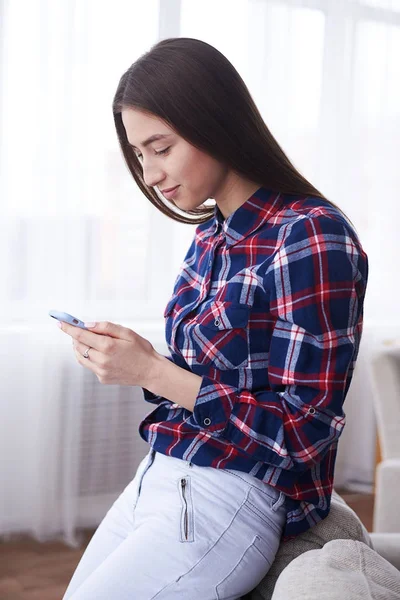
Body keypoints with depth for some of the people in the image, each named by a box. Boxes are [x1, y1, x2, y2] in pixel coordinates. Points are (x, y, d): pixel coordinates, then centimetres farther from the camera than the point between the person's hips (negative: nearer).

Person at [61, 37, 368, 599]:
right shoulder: (209, 236, 6)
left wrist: (153, 372, -20)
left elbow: (304, 430, -19)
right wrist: (129, 360, -7)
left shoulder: (311, 238, -18)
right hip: (159, 477, 7)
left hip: (229, 499, -7)